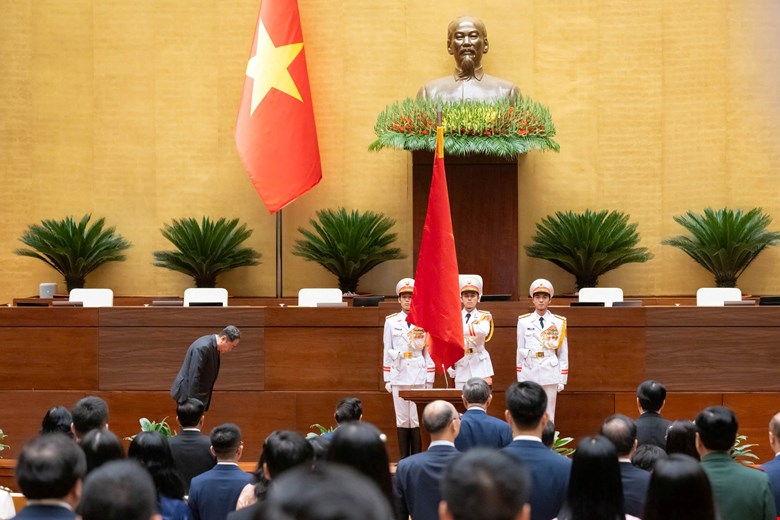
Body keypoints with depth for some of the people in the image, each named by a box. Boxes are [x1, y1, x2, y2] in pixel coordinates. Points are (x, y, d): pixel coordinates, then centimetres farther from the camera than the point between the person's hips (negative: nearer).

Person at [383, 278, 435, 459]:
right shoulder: (391, 322, 7)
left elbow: (429, 351, 4)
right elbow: (387, 351, 8)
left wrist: (430, 379, 1)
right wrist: (387, 379, 4)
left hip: (419, 375, -1)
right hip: (399, 375, 1)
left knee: (417, 418, -3)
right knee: (402, 419, 3)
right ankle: (404, 459, 8)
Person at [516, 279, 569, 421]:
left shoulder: (558, 323, 3)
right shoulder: (524, 322, 3)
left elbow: (563, 353, 6)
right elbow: (520, 351, 7)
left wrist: (562, 379, 3)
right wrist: (520, 379, 5)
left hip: (550, 373, 0)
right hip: (530, 372, 0)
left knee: (549, 415, 3)